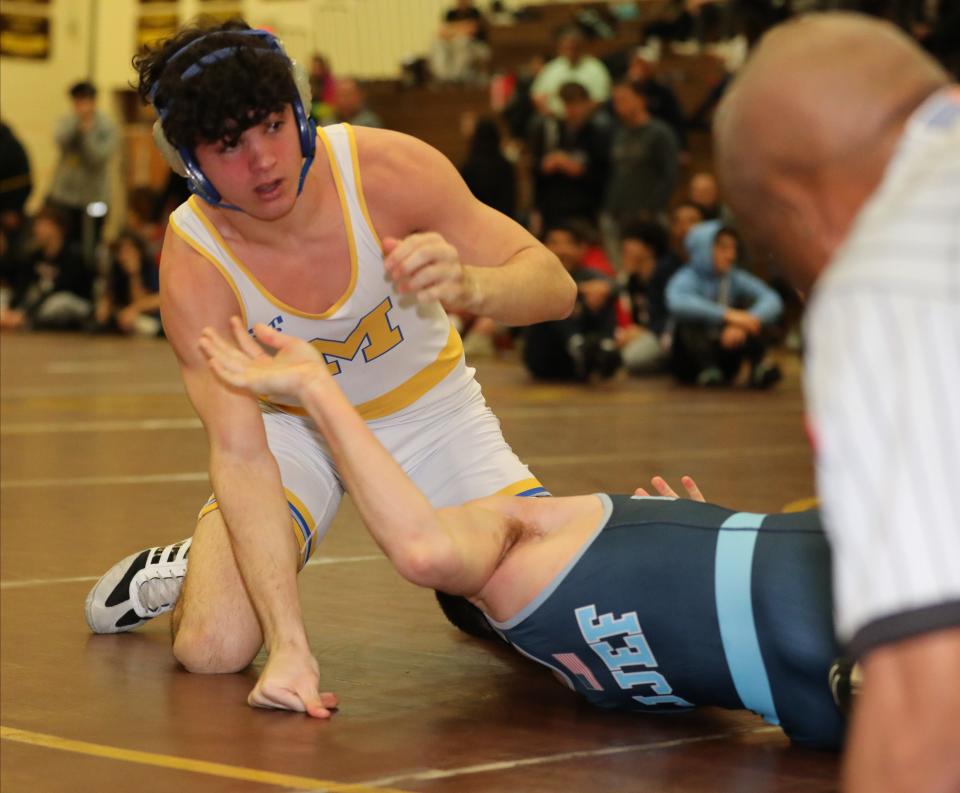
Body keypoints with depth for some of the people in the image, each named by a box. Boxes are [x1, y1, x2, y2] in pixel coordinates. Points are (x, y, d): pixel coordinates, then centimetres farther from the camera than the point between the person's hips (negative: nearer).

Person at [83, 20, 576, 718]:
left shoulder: (389, 170, -27)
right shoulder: (194, 266, -28)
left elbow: (554, 286, -21)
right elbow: (240, 456, -32)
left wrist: (468, 285, -47)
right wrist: (290, 645, -42)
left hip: (430, 408, 1)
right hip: (291, 423, -1)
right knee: (212, 649, -22)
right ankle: (192, 570, 15)